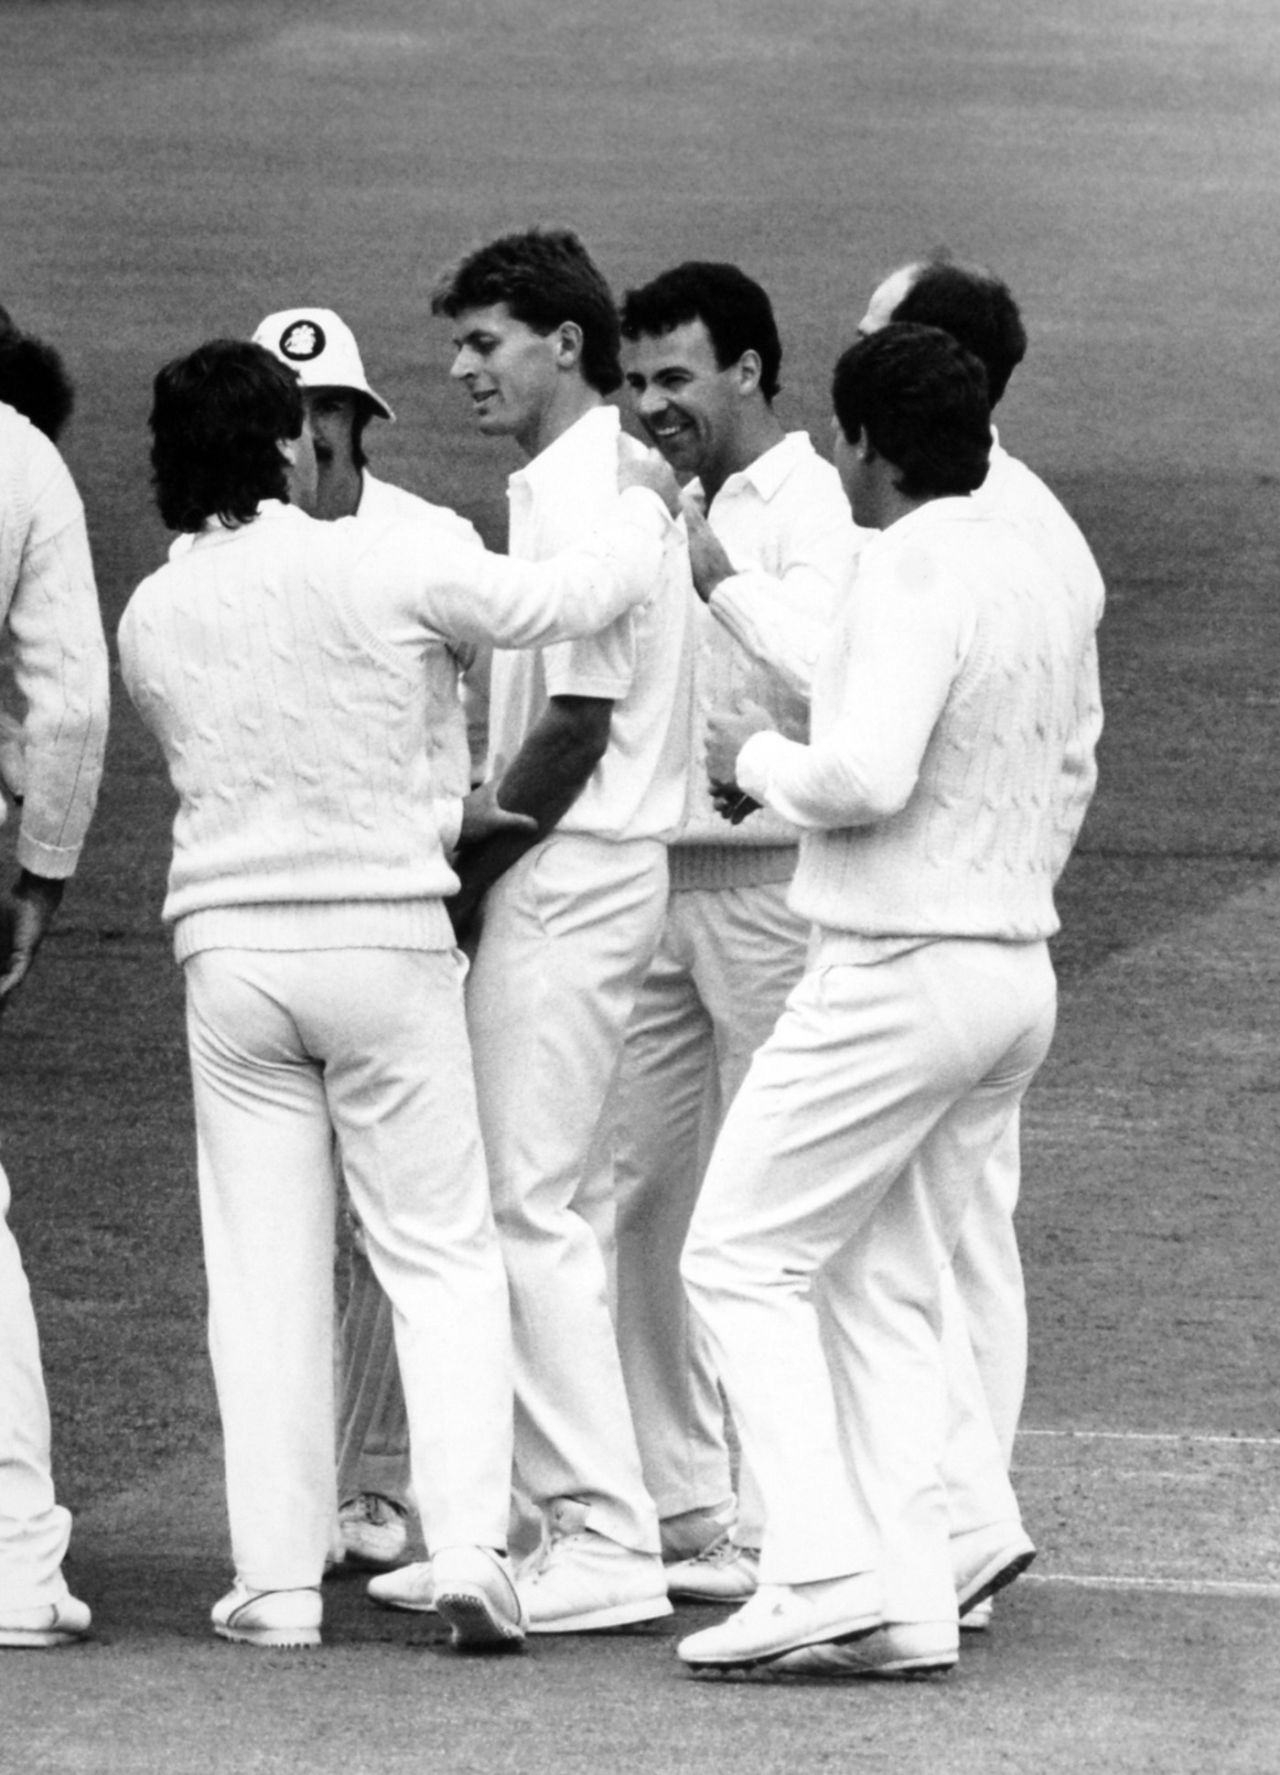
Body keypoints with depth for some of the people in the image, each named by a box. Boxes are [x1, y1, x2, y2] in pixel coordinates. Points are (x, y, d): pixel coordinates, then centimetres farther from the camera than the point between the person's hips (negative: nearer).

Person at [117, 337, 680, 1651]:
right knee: (442, 1256, 4)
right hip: (383, 938, -3)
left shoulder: (152, 618, 3)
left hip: (228, 942, 3)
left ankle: (276, 1578, 3)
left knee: (262, 1268, 6)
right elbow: (574, 599, -4)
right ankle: (469, 1538, -9)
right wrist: (644, 506, 18)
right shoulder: (387, 568, -11)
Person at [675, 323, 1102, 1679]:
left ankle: (825, 1572, -12)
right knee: (883, 1285, 13)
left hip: (897, 967, -9)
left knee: (742, 1254, -2)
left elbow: (867, 773, -25)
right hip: (1018, 968, 9)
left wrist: (757, 760, -8)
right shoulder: (1045, 586, 13)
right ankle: (952, 1531, 1)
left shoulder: (912, 574, -16)